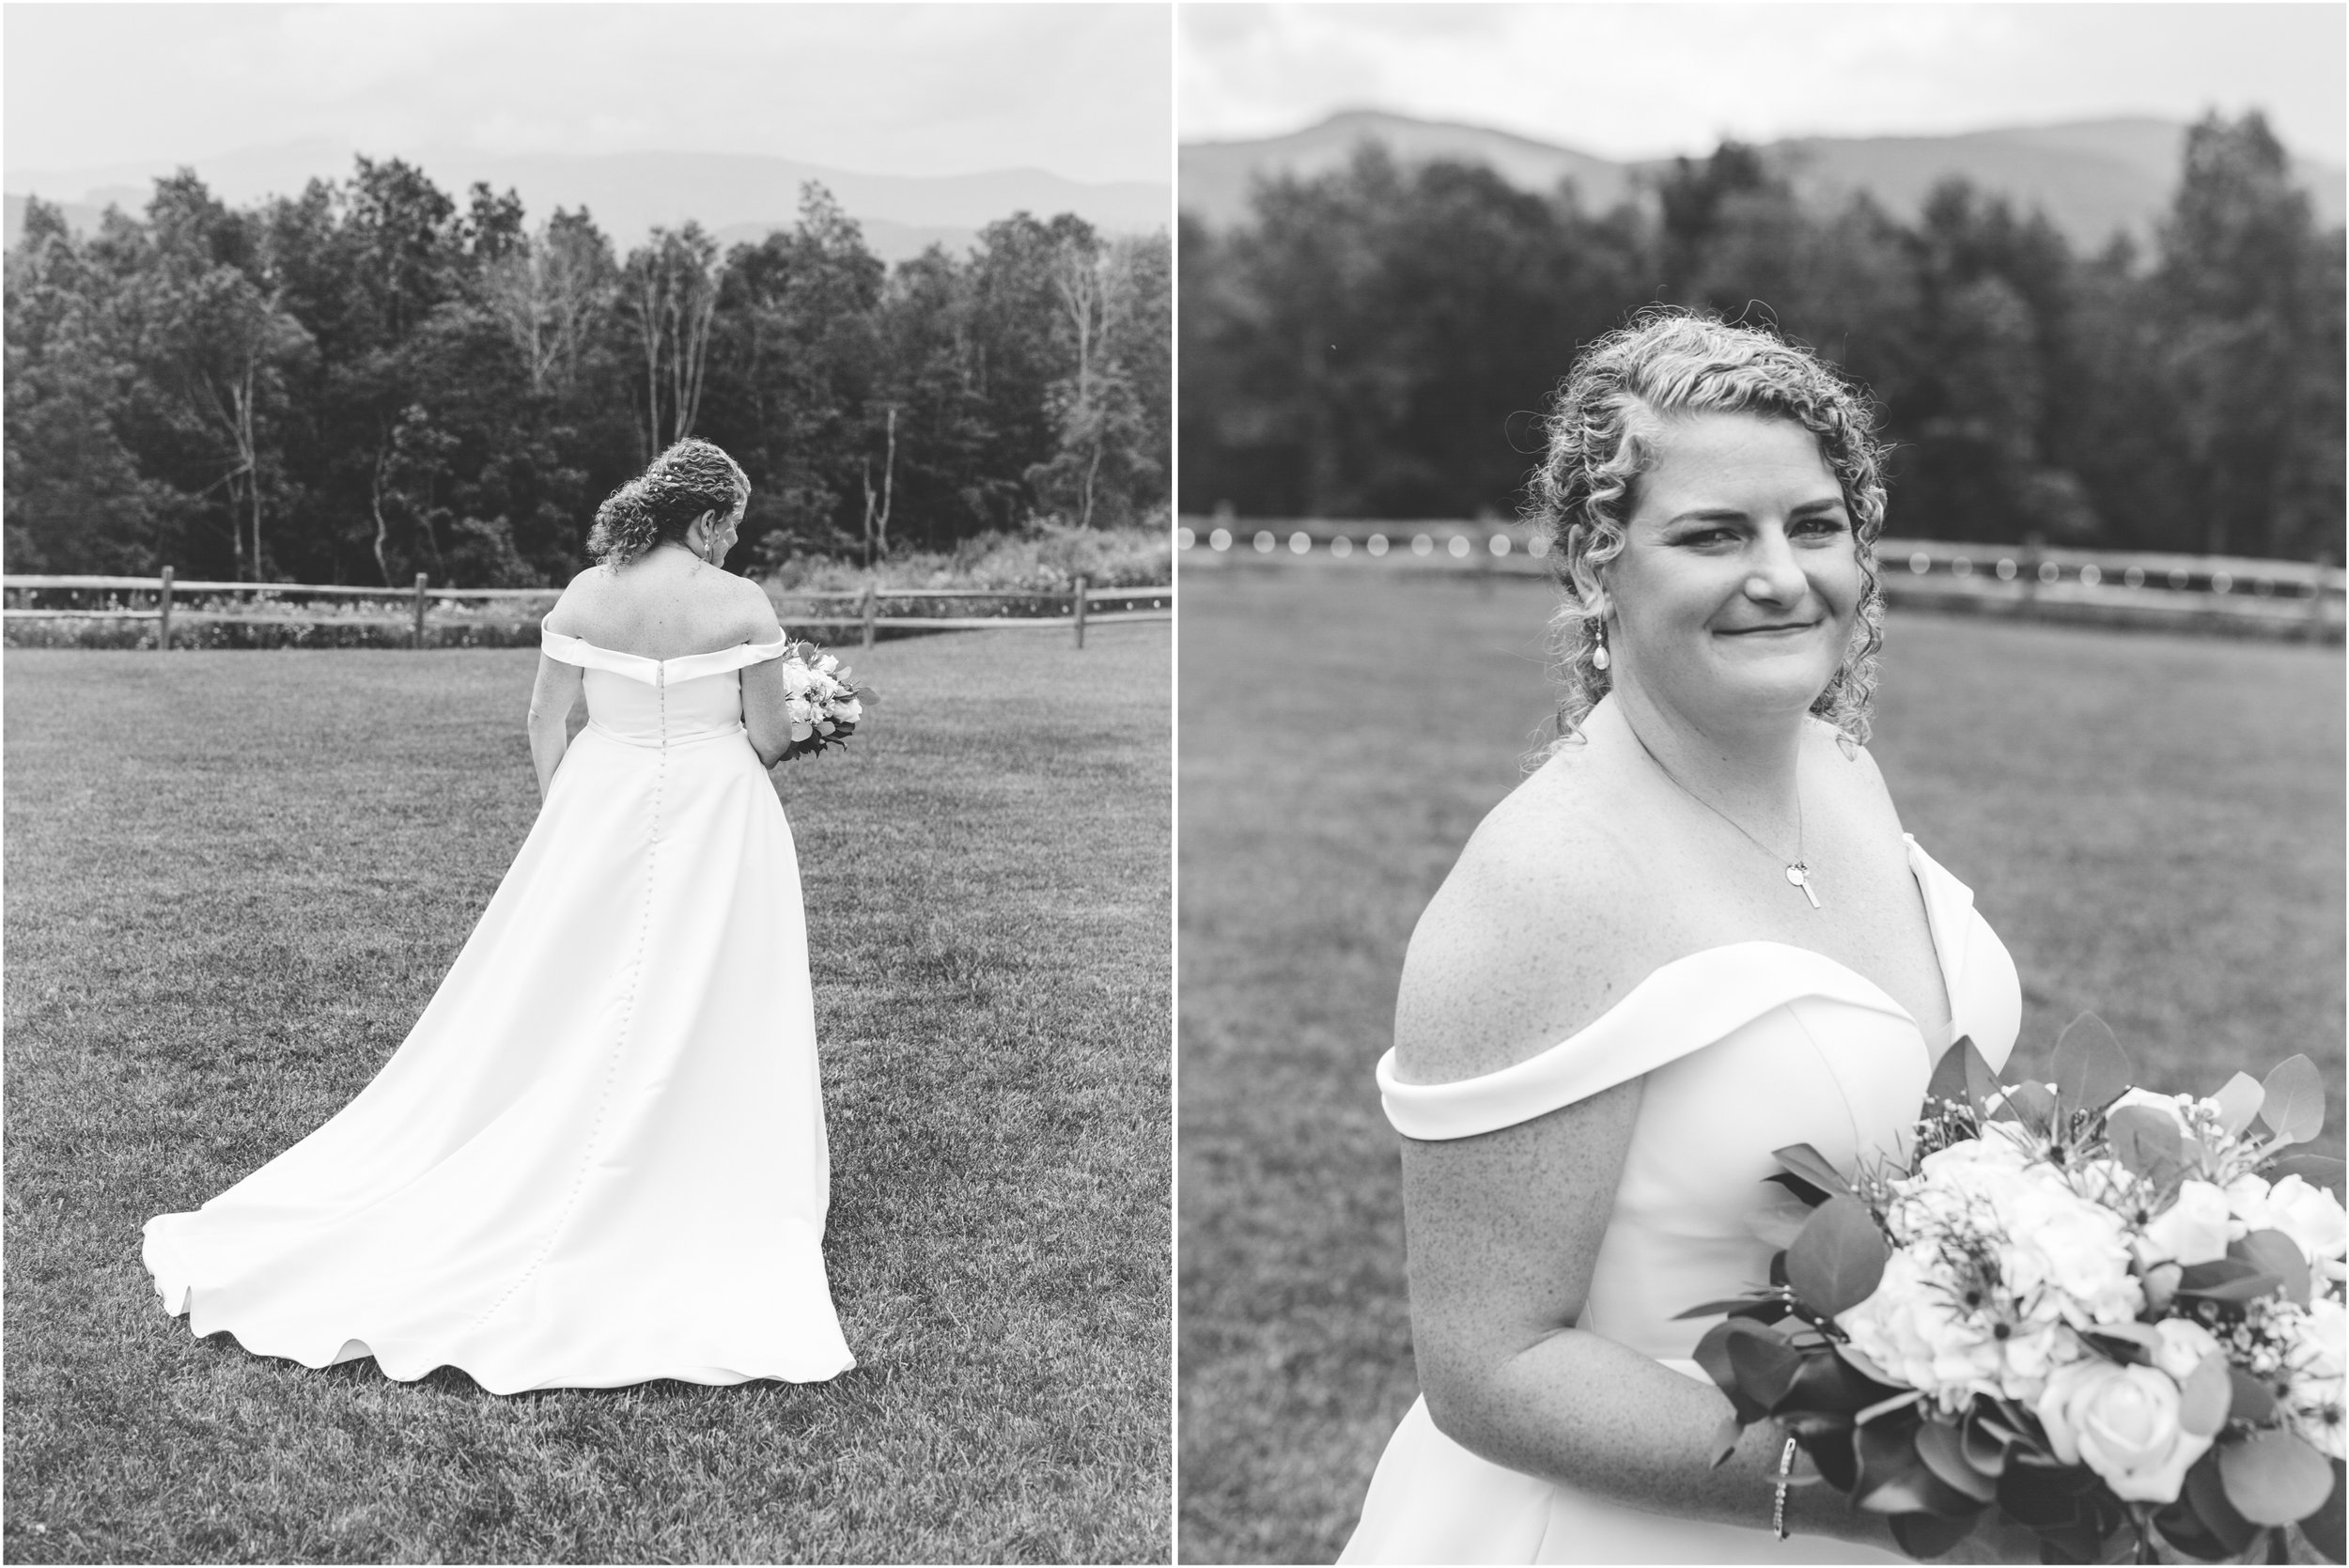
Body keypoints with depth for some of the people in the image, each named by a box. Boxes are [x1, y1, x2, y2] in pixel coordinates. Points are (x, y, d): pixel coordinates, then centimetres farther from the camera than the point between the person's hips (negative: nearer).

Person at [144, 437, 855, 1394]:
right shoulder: (741, 605, -11)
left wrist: (561, 816, 15)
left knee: (563, 1013, 14)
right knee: (707, 1015, 6)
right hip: (717, 815, -4)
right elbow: (769, 738, -7)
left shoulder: (585, 595, -1)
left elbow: (543, 721, 4)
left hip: (597, 810, 4)